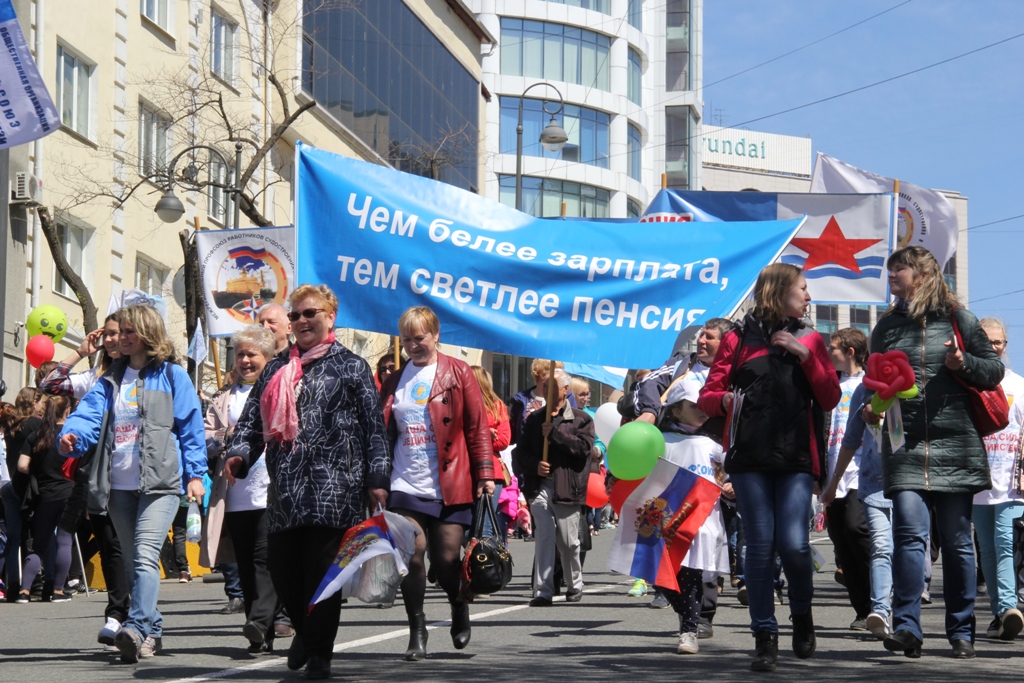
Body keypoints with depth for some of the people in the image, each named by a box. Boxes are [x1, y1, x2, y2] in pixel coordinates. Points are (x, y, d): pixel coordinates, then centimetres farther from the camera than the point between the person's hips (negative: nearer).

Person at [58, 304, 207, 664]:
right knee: (133, 562, 10)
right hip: (120, 485, 6)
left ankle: (137, 628, -33)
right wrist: (71, 435, -19)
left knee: (145, 555, -21)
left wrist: (195, 473, -4)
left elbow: (191, 426, 2)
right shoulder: (111, 380, 17)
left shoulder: (172, 375, 4)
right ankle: (152, 632, 18)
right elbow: (90, 413, 2)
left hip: (160, 482, -6)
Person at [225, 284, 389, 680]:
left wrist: (377, 479, -5)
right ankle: (306, 629, 29)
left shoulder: (350, 367, 7)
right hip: (285, 488, 4)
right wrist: (238, 455, -5)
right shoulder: (276, 370, 19)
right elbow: (252, 420, 15)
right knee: (282, 568, 3)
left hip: (332, 487, -4)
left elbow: (374, 427, 3)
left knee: (322, 570, -6)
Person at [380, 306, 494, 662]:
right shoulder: (395, 382, 12)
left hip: (450, 486, -3)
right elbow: (383, 433, 14)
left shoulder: (458, 373, 1)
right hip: (406, 486, 3)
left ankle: (460, 608, 28)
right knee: (412, 557, -4)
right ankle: (417, 631, 8)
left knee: (446, 559, -2)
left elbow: (478, 426, 0)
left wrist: (485, 473, -4)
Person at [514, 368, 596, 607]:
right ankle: (543, 591, -10)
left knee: (568, 542, 5)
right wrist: (534, 464, -7)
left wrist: (555, 433, -11)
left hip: (567, 488, -2)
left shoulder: (581, 419, 6)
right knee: (544, 537, -10)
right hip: (539, 487, 2)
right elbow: (519, 452, 13)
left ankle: (574, 585, 26)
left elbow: (584, 447, -10)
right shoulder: (535, 419, 16)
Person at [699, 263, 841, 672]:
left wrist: (806, 355, -4)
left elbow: (830, 399, 6)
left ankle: (802, 615, 16)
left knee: (793, 545, -12)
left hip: (796, 458, 1)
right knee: (760, 546, -4)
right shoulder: (739, 338, 9)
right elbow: (708, 396, 7)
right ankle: (765, 639, 3)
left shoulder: (810, 340, 15)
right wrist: (724, 400, -16)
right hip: (749, 457, -1)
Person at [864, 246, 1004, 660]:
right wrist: (871, 408, 3)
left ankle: (961, 631, 12)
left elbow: (995, 370, 7)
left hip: (954, 444, -1)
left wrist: (964, 363, -12)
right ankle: (906, 626, -18)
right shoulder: (886, 327, 15)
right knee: (910, 531, -14)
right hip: (904, 444, 2)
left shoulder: (958, 319, 6)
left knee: (957, 539, 4)